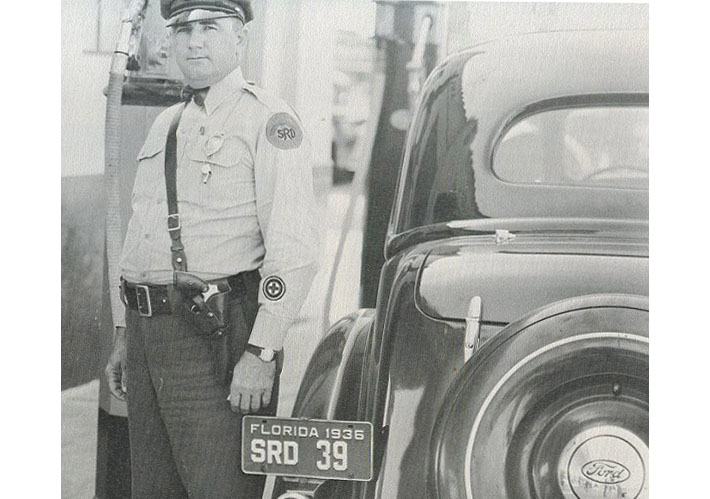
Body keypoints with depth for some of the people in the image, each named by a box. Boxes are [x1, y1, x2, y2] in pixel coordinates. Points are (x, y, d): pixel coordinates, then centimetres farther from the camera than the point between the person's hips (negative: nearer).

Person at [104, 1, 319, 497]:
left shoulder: (268, 120, -7)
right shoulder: (165, 125, 18)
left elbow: (294, 250, -16)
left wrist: (261, 353, -21)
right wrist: (125, 335, 18)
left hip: (217, 336, -7)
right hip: (147, 333, 8)